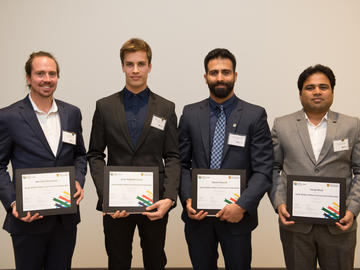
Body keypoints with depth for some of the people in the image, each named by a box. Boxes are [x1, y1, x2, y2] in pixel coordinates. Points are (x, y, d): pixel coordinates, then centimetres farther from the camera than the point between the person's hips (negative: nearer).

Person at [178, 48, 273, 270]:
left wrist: (242, 206, -17)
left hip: (237, 216, -2)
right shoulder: (190, 114, 4)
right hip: (197, 215, 2)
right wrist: (187, 199, -9)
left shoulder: (255, 115, -3)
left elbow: (263, 170, -7)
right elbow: (182, 163, 5)